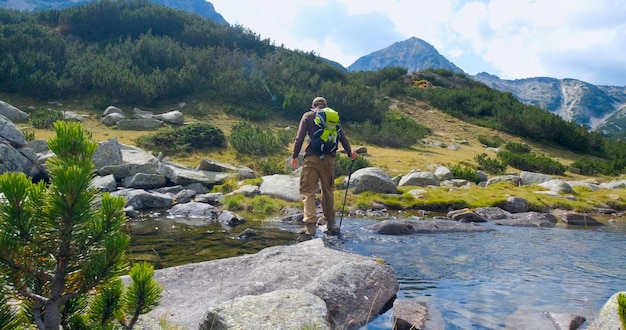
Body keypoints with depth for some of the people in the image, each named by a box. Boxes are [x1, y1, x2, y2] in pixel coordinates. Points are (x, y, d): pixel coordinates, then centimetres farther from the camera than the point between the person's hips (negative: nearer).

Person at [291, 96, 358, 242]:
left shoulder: (308, 116, 6)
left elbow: (299, 138, -2)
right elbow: (343, 137, 13)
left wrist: (295, 156, 6)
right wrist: (350, 153, 28)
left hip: (312, 158, -3)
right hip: (329, 159, 3)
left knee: (307, 191, -3)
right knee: (328, 191, 14)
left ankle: (310, 225, -17)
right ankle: (331, 224, 21)